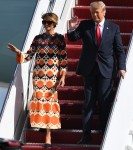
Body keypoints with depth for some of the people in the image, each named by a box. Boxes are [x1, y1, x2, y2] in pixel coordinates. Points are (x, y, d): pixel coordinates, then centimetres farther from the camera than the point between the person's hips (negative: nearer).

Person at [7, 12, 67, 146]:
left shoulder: (59, 38, 1)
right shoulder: (38, 39, 9)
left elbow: (64, 59, -1)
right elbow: (29, 55, 8)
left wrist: (62, 76, -8)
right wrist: (18, 52, -10)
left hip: (53, 75, -2)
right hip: (38, 75, 3)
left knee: (50, 100, -4)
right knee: (39, 100, -3)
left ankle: (48, 135, -2)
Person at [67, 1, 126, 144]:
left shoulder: (113, 28, 1)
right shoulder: (85, 25, 2)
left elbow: (119, 50, 1)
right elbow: (72, 38, 2)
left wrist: (121, 67, -9)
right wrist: (72, 29, -19)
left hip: (106, 70, -1)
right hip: (89, 69, 1)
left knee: (104, 102, 4)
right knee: (88, 102, 5)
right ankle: (86, 134, 9)